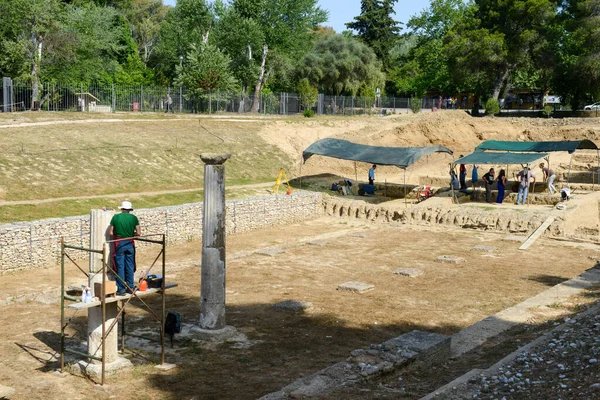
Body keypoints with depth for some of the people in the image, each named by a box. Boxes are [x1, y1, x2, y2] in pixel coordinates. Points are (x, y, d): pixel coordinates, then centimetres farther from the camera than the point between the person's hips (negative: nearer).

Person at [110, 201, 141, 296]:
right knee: (130, 267, 12)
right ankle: (130, 287, 19)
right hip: (130, 244, 1)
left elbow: (111, 233, -2)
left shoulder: (115, 217, -3)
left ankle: (121, 289, 5)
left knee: (120, 267, 3)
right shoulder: (133, 218, -1)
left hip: (119, 244, -1)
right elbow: (138, 233, -4)